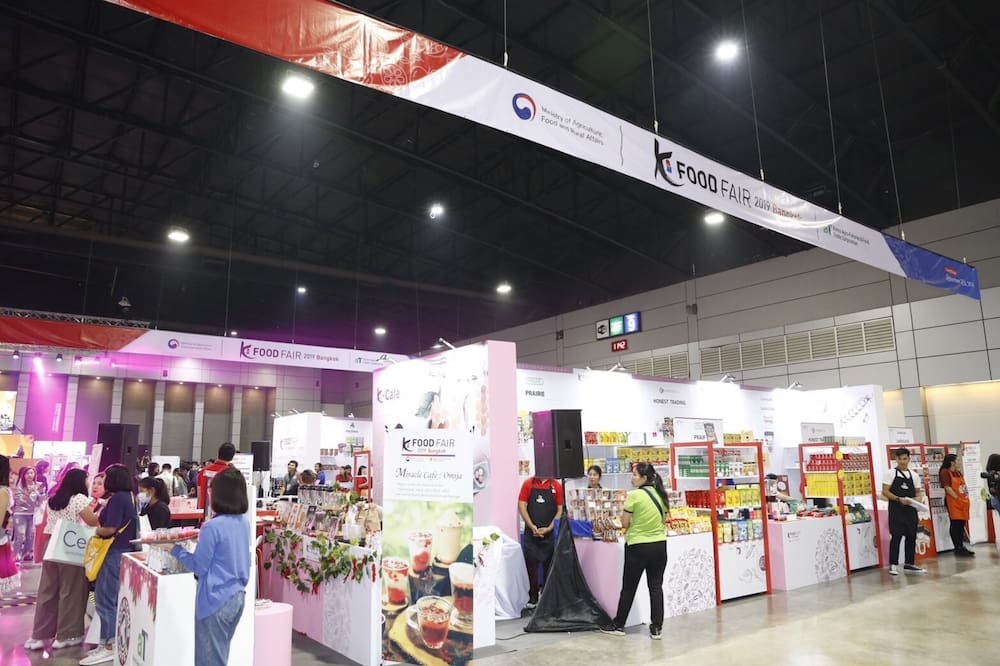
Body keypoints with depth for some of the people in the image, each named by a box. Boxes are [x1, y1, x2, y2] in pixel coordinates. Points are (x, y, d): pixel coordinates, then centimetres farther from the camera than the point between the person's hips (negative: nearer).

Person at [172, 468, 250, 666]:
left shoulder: (212, 527, -19)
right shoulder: (243, 523, 4)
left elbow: (199, 567, -11)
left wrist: (175, 549, -3)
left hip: (216, 600, -7)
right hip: (237, 596, 7)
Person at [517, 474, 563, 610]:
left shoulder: (556, 486, 1)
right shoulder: (528, 483, 1)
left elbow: (560, 509, 1)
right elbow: (522, 506, -2)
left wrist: (549, 528, -9)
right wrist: (532, 526, -11)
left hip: (550, 533, 0)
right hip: (531, 532, 0)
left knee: (549, 565, 6)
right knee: (531, 565, 2)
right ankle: (533, 598, 12)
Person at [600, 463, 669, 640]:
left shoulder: (634, 495, -15)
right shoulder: (660, 494, 3)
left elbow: (625, 523, -10)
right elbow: (663, 520, 12)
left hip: (638, 547, -5)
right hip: (659, 545, 5)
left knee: (628, 588, 7)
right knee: (656, 587, 11)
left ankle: (618, 625, 19)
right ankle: (656, 628, 13)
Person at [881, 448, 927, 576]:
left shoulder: (914, 475, 10)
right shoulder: (891, 473, -3)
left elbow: (918, 492, 15)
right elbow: (885, 491, -7)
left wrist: (918, 499, -8)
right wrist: (899, 499, -19)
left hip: (910, 509, 5)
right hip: (896, 509, -5)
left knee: (911, 536, 9)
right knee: (896, 536, -7)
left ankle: (909, 564, 22)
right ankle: (893, 565, -3)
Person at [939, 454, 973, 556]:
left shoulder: (958, 472, 18)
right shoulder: (945, 472, -8)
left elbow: (963, 486, 21)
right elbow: (947, 487, -14)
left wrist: (966, 498, 9)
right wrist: (957, 498, -16)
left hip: (963, 501, 8)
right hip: (953, 502, -8)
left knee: (962, 525, 10)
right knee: (956, 524, -6)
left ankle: (961, 547, 16)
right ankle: (957, 548, -3)